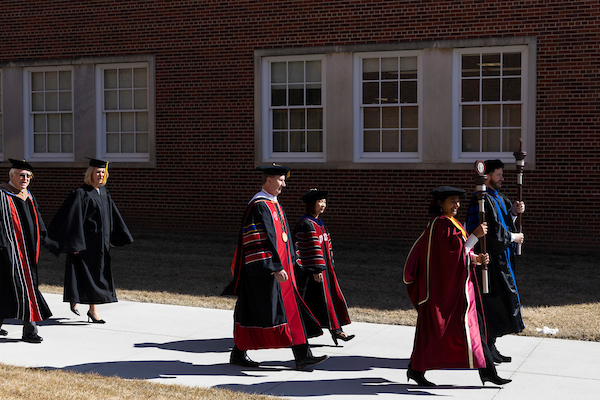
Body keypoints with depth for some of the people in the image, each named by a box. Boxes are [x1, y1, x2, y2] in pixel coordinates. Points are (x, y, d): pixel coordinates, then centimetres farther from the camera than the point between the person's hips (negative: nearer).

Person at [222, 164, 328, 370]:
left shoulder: (274, 204, 15)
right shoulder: (258, 206, -16)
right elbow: (261, 242, -23)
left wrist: (288, 265, 22)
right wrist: (275, 268, -25)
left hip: (279, 268, 10)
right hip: (264, 271, -10)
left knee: (292, 310, 6)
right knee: (256, 313, 0)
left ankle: (302, 356, 7)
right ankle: (238, 354, 14)